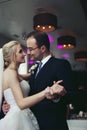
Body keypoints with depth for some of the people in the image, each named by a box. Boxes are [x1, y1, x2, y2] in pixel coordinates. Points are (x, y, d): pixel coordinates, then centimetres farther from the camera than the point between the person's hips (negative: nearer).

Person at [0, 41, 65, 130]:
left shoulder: (14, 73, 12)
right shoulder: (10, 73, -16)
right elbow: (21, 103, -26)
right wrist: (44, 93, -37)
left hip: (24, 117, 9)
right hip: (17, 118, -9)